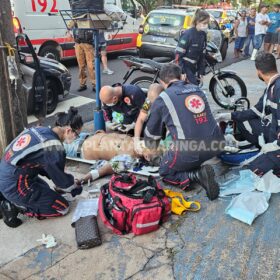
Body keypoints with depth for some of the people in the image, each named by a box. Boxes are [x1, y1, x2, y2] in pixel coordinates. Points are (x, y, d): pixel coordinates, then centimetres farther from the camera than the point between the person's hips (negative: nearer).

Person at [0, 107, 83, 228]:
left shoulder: (40, 130, 3)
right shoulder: (54, 148, -22)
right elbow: (60, 178, -9)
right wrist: (74, 186, 12)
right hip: (15, 185, -9)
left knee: (44, 189, 32)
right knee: (63, 208, 2)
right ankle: (15, 207, -1)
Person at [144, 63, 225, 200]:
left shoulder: (163, 98, 3)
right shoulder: (197, 89, 16)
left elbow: (152, 132, 15)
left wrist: (150, 150, 38)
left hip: (189, 151, -6)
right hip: (215, 145, 6)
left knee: (165, 172, 21)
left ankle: (197, 175, -5)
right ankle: (199, 172, 6)